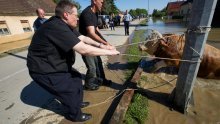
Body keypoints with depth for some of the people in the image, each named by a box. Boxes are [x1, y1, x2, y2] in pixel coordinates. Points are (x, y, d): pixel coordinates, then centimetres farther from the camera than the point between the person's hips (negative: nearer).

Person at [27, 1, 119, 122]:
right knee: (72, 90, -3)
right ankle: (75, 115, 26)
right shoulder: (57, 28, -32)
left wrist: (100, 45, -13)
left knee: (76, 77, 16)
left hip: (56, 64, 10)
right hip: (44, 70, -9)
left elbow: (82, 38, 0)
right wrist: (109, 52, -27)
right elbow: (84, 49, -38)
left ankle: (77, 103, 39)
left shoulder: (65, 25, 0)